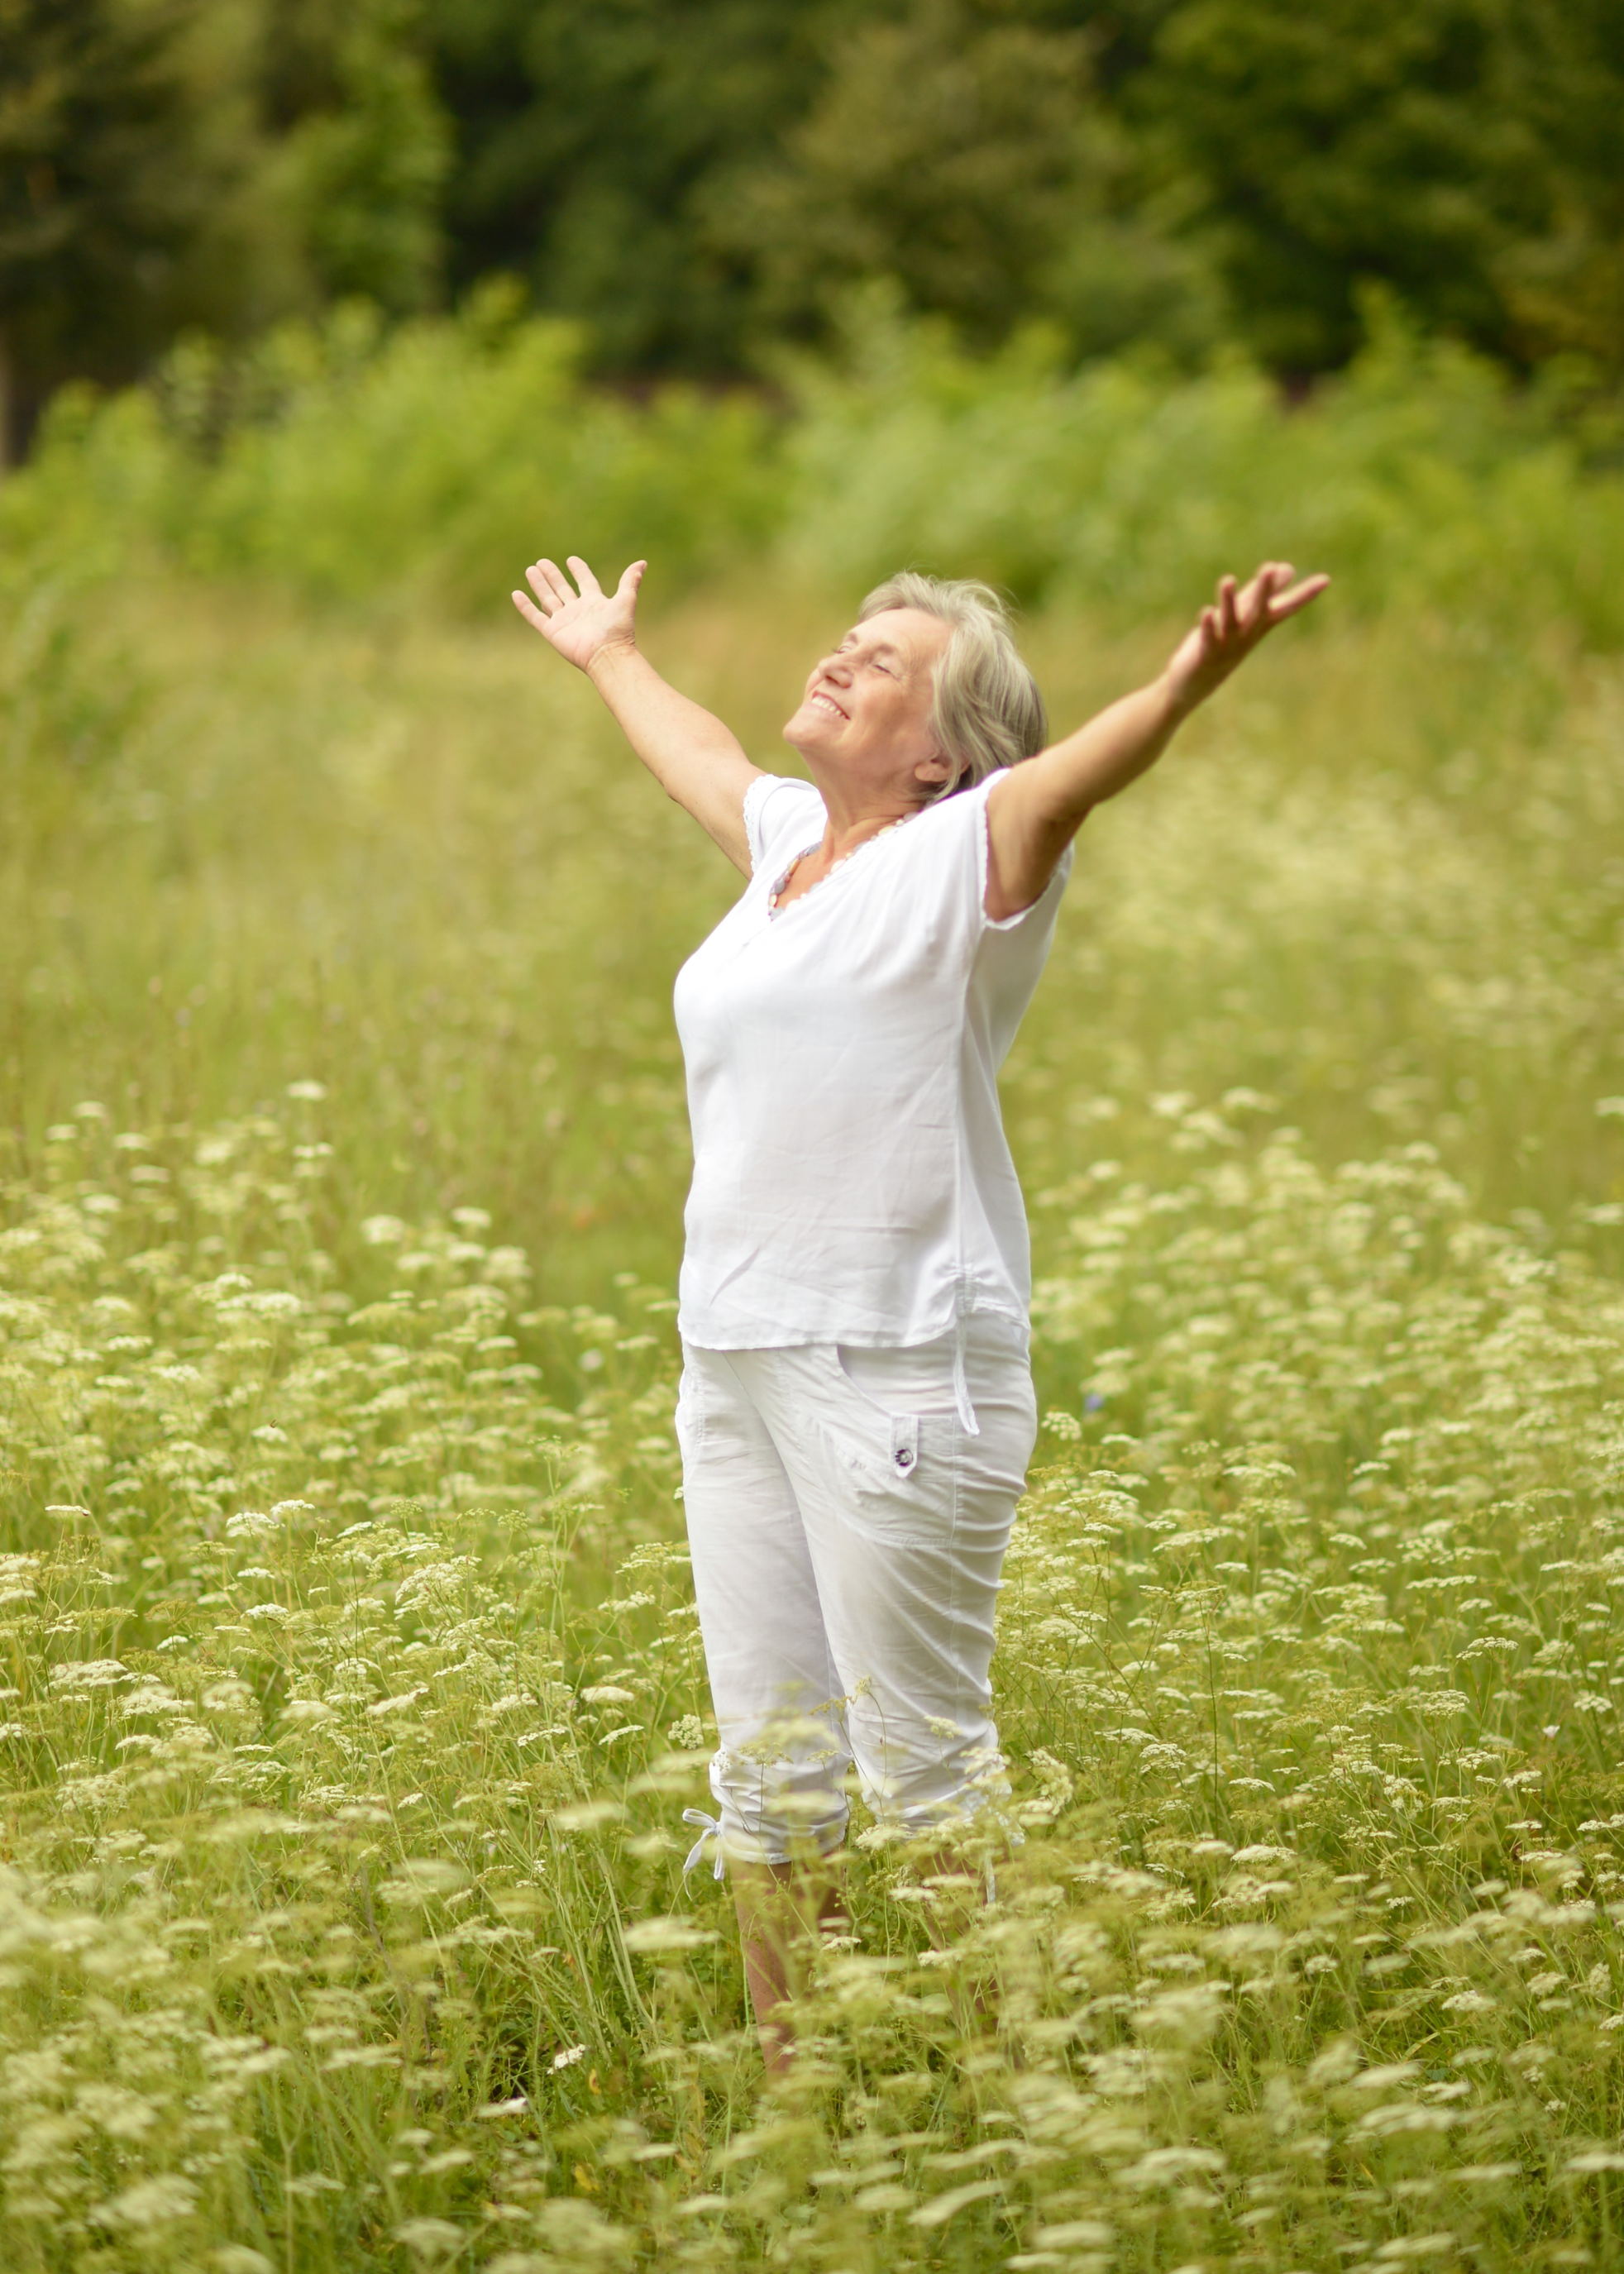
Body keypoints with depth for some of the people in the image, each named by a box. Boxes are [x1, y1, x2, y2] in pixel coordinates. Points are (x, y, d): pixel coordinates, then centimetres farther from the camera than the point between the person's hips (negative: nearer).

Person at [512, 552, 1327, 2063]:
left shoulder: (971, 850, -4)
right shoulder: (787, 837, 17)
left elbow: (1078, 769, -24)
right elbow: (700, 761, 38)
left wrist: (1192, 679, -44)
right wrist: (607, 654, 55)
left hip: (899, 1365, -8)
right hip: (734, 1359, 8)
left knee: (918, 1767, -5)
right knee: (766, 1765, 10)